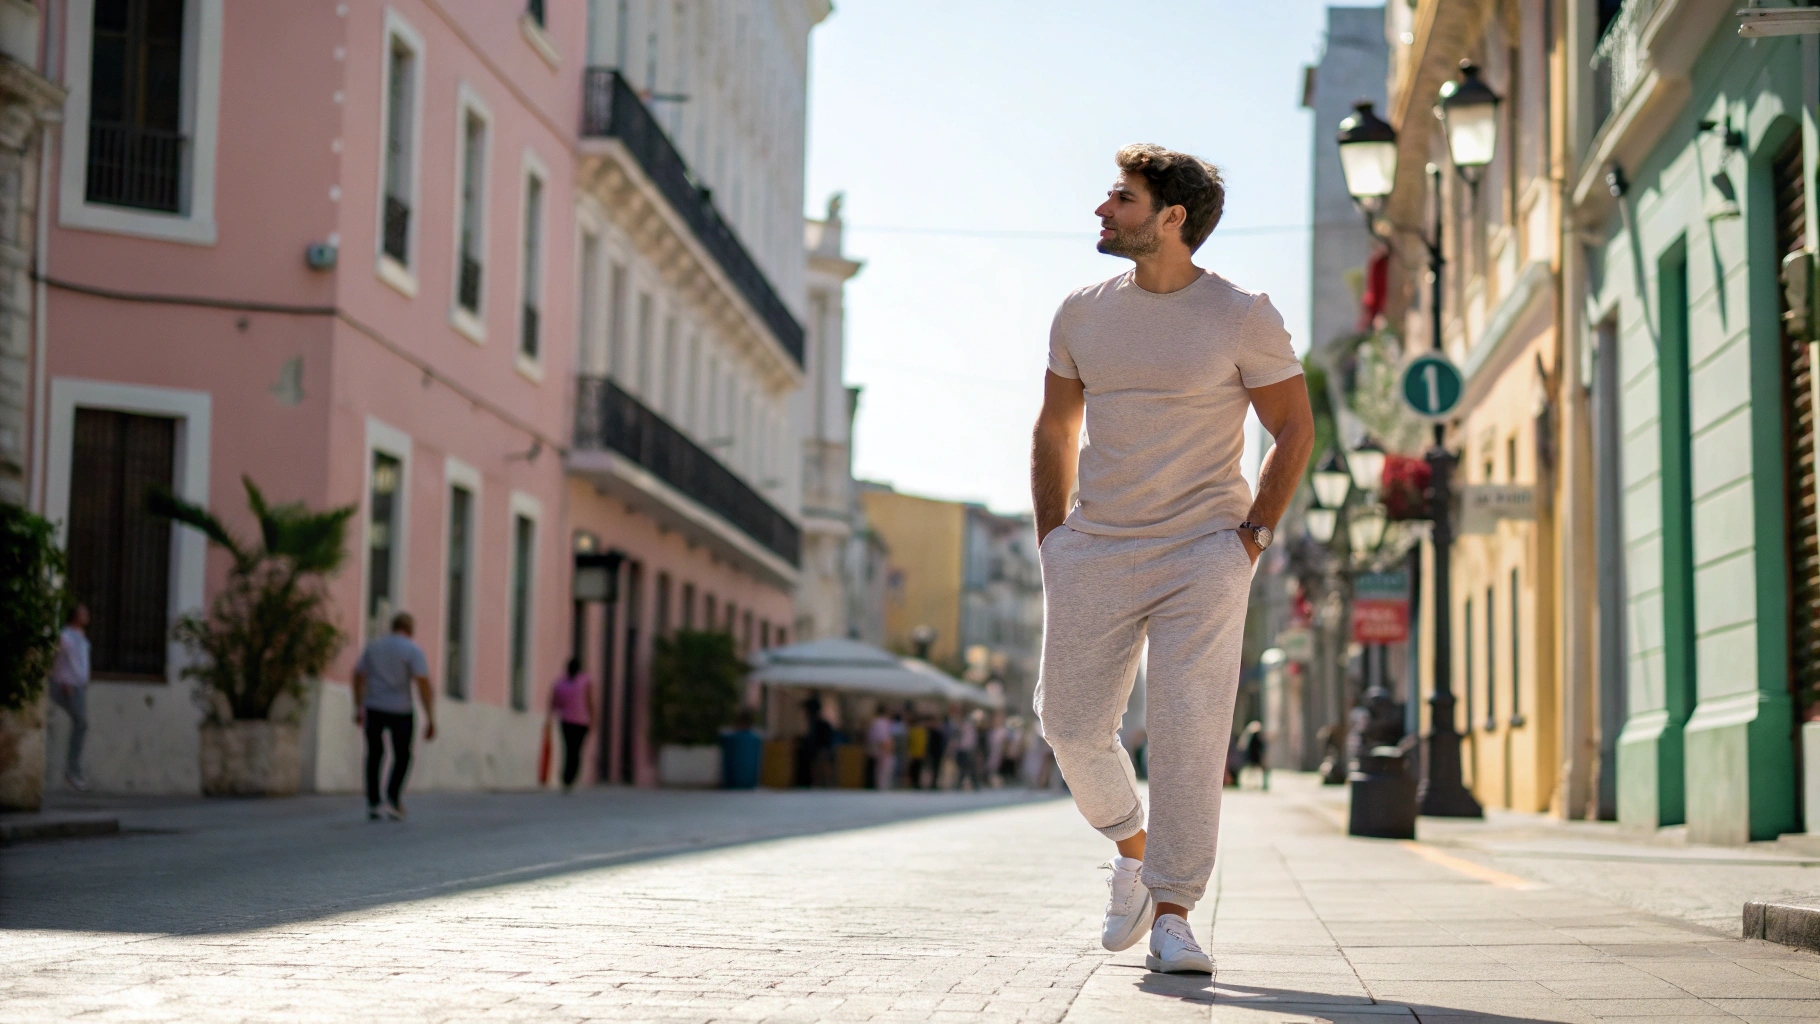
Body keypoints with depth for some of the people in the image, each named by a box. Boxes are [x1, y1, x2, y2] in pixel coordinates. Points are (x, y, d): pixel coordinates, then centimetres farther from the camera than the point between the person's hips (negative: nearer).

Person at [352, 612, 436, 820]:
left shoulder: (373, 646, 6)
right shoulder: (413, 650, -8)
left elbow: (358, 677, 10)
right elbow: (424, 684, -16)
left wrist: (359, 708, 22)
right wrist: (430, 719, -14)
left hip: (373, 709, 3)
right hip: (400, 711, -3)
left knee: (374, 754, 18)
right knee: (402, 756, 14)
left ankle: (372, 803, 12)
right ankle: (393, 799, -2)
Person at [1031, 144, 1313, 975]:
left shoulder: (1242, 317, -4)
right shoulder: (1081, 315, 7)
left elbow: (1294, 428, 4)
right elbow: (1053, 431, 17)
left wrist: (1254, 534, -4)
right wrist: (1050, 539, 9)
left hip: (1203, 556, -4)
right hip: (1094, 555, 4)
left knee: (1190, 734, -8)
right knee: (1072, 724, 2)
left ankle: (1173, 918, -1)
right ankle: (1132, 850, 29)